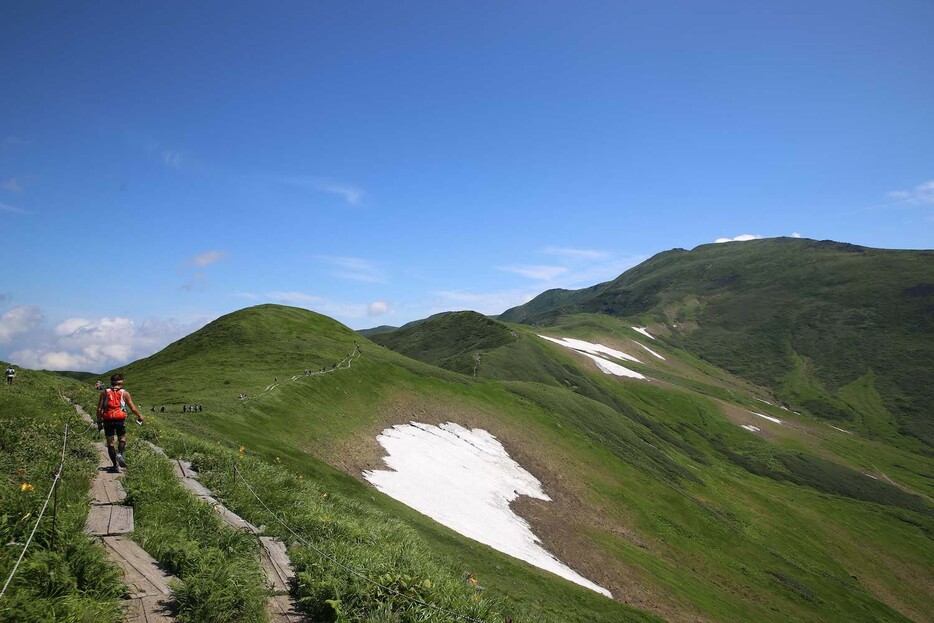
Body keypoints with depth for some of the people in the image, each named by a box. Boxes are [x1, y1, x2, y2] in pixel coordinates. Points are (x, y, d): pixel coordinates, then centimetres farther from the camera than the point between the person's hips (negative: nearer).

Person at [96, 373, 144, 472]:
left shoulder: (105, 392, 7)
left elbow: (99, 409, 3)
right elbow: (133, 408, 5)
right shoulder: (125, 393, 4)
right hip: (120, 420, -1)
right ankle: (120, 454, -11)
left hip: (108, 420, 1)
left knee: (110, 443, 9)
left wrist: (99, 422, 12)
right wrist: (140, 416, 21)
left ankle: (115, 465, 7)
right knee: (122, 439, 17)